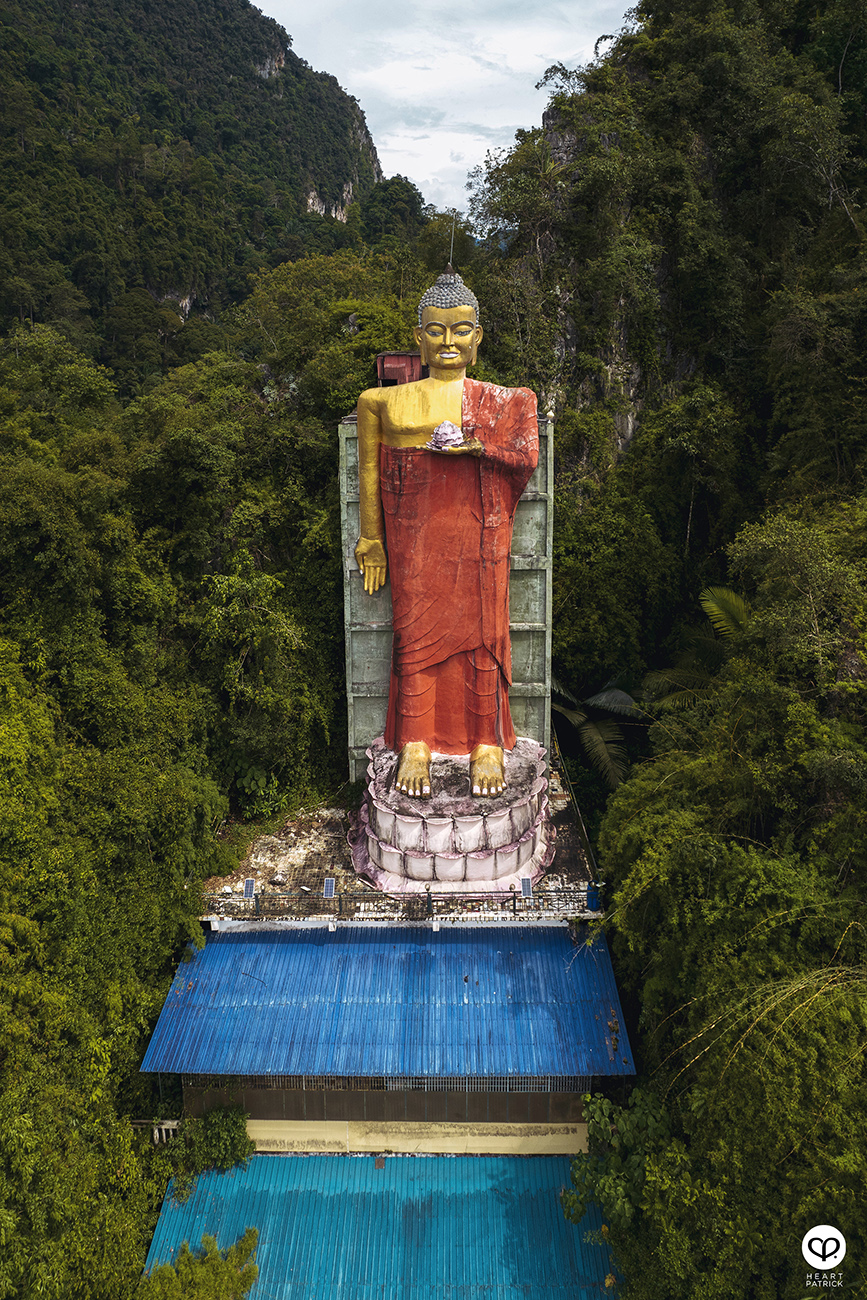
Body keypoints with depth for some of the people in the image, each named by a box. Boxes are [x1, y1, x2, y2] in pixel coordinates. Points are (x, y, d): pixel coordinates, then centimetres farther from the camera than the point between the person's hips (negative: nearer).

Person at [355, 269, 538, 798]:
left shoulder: (502, 401, 10)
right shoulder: (389, 402, 9)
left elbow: (526, 456, 0)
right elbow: (371, 474, 10)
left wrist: (471, 442, -9)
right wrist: (372, 540, 7)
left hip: (478, 526, 0)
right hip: (414, 530, 0)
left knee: (481, 630, 1)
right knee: (416, 630, 0)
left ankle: (487, 745, 11)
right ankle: (416, 747, 9)